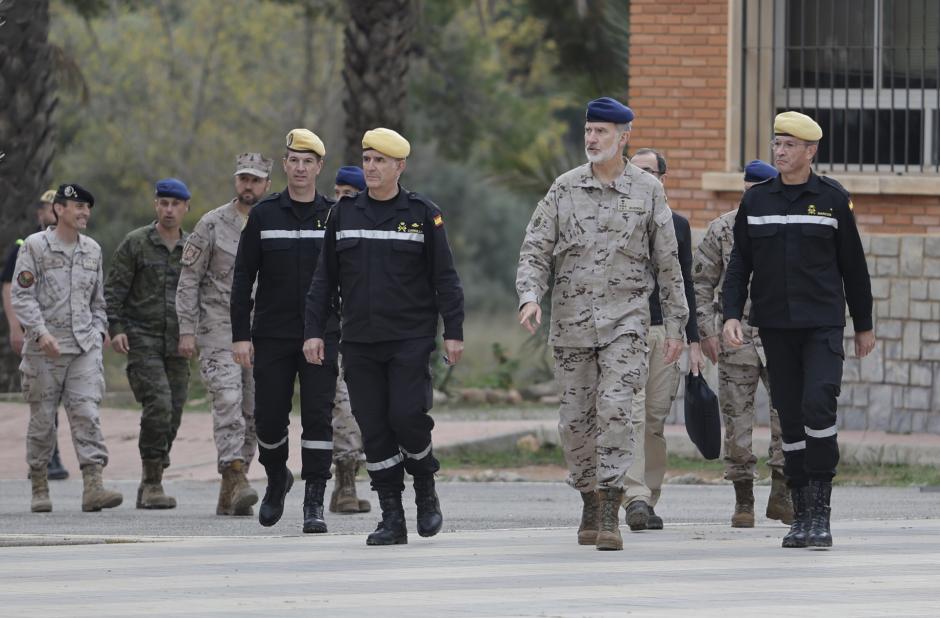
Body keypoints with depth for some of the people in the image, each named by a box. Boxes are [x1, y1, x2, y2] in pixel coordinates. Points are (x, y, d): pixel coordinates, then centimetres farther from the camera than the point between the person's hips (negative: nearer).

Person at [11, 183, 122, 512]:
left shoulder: (92, 250, 12)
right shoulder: (35, 246, -3)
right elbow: (22, 297, -9)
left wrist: (98, 332, 11)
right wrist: (41, 333, -20)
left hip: (85, 347, 3)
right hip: (44, 349, -3)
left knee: (87, 414, -10)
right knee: (42, 420, 4)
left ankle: (93, 486, -18)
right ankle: (39, 490, 14)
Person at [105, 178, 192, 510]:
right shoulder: (135, 243, 1)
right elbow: (113, 289, 0)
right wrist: (116, 328, -11)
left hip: (178, 345, 4)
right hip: (143, 341, -4)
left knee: (172, 415, 3)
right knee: (158, 404, -19)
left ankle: (149, 486, 14)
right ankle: (153, 482, -13)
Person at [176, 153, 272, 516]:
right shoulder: (213, 225, -2)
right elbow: (188, 280, -2)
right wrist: (187, 331, -8)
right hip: (219, 332, -4)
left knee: (253, 413, 4)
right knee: (228, 403, -20)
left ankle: (229, 498, 11)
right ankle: (236, 481, -29)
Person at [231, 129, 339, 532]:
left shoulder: (334, 216, 4)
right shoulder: (264, 215, 3)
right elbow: (243, 278, 3)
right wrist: (241, 335, -4)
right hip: (272, 336, 1)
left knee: (317, 417, -8)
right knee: (269, 419, 3)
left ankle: (314, 503, -5)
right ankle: (277, 478, 31)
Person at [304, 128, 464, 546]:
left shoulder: (422, 214, 0)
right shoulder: (344, 214, 9)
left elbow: (445, 278, 0)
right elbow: (325, 279, 12)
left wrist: (453, 332, -5)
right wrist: (314, 330, 5)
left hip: (411, 339, -3)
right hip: (359, 344, 3)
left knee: (407, 416, -14)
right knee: (374, 429, 0)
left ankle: (426, 491, 13)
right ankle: (392, 519, 5)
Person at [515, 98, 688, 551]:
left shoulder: (647, 191, 3)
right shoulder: (565, 188, 5)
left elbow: (667, 263, 7)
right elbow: (535, 250, 3)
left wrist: (675, 326, 6)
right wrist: (530, 296, -15)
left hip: (625, 320, -2)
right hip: (571, 322, 2)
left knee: (615, 408, -17)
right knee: (575, 420, 5)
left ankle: (609, 513, -18)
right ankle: (590, 501, 23)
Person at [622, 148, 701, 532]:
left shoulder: (677, 226, 14)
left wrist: (693, 341, 13)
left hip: (667, 331, 3)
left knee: (657, 418, 3)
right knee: (633, 413, -15)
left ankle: (648, 500, 8)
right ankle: (636, 497, -23)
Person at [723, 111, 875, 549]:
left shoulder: (833, 199, 1)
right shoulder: (756, 200, 7)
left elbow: (852, 265, 7)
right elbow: (739, 263, 9)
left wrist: (863, 325, 10)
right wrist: (732, 314, -5)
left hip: (823, 323, -3)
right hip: (775, 326, 3)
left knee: (818, 406, -18)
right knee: (790, 416, 4)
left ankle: (820, 513, -12)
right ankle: (802, 516, 11)